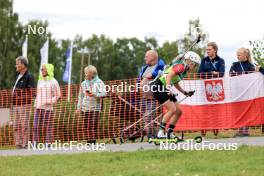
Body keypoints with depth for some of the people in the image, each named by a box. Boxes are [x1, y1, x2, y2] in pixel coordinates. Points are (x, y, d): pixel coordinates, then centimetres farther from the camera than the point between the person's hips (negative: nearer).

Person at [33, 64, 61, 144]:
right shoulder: (40, 81, 16)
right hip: (38, 108, 5)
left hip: (48, 108, -5)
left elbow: (58, 95, -4)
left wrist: (49, 101, -13)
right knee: (36, 127, -2)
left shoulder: (53, 82, -2)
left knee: (48, 128, -2)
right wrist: (36, 103, 12)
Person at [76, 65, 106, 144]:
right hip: (85, 109, 3)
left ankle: (93, 142, -7)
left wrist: (94, 94, -21)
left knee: (94, 126, -11)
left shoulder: (99, 82, 3)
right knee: (86, 126, -1)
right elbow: (80, 96, 15)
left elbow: (103, 93, -6)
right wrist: (79, 107, 10)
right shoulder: (83, 83, 13)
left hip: (95, 108, -3)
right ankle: (88, 142, 6)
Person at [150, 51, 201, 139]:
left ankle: (169, 133, 11)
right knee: (172, 109, -21)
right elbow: (169, 76, -28)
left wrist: (185, 92, 18)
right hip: (158, 87, -10)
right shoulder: (181, 66, -15)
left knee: (179, 111, 6)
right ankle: (160, 132, -19)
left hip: (165, 89, 10)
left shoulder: (184, 70, 16)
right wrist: (169, 88, -38)